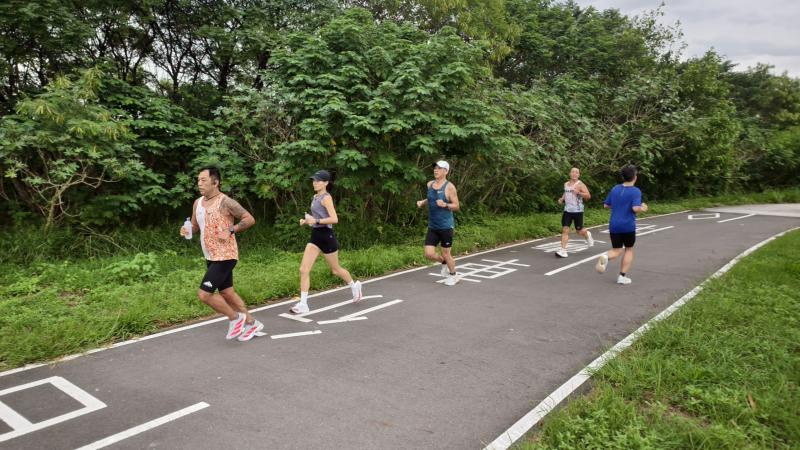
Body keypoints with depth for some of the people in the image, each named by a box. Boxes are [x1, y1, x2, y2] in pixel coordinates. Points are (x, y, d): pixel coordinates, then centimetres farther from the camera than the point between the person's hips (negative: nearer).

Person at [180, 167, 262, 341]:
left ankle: (235, 318, 8)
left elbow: (249, 219, -14)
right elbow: (195, 227, 19)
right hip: (211, 257, 9)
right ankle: (251, 323, 29)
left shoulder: (225, 202, -16)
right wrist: (187, 230, -3)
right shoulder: (198, 203, 8)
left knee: (204, 294, -11)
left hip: (225, 256, -9)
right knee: (227, 293, 15)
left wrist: (230, 230, -22)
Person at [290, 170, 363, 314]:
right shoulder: (315, 197, 13)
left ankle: (354, 286, 37)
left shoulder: (326, 197, -13)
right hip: (315, 235, 8)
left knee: (335, 269, 10)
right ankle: (303, 304, -1)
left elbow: (334, 219, -23)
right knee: (304, 270, -4)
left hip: (326, 236, -8)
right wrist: (306, 221, 6)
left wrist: (315, 221, -27)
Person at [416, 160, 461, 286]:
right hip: (432, 227, 5)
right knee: (429, 254, -2)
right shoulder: (430, 184, 7)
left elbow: (457, 206, -9)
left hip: (446, 226, -5)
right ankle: (444, 262, 31)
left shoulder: (449, 187, -10)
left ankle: (453, 276, 31)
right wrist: (422, 202, 6)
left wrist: (445, 205, -25)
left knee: (445, 254, 5)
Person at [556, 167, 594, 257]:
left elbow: (588, 196, -16)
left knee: (579, 230, 7)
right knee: (565, 230, -6)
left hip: (577, 211, -4)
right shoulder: (566, 184, 10)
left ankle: (587, 235, 43)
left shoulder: (580, 184, -9)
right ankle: (563, 250, -8)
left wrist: (579, 192, -30)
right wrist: (562, 199, 8)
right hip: (567, 210, 4)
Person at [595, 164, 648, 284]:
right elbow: (636, 208, -21)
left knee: (616, 250, 12)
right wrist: (643, 208, 0)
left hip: (614, 225, 4)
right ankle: (622, 276, 10)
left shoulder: (615, 189, 6)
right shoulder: (635, 191, -9)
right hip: (628, 226, -4)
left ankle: (605, 257, -23)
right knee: (629, 249, 15)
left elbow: (606, 205, 12)